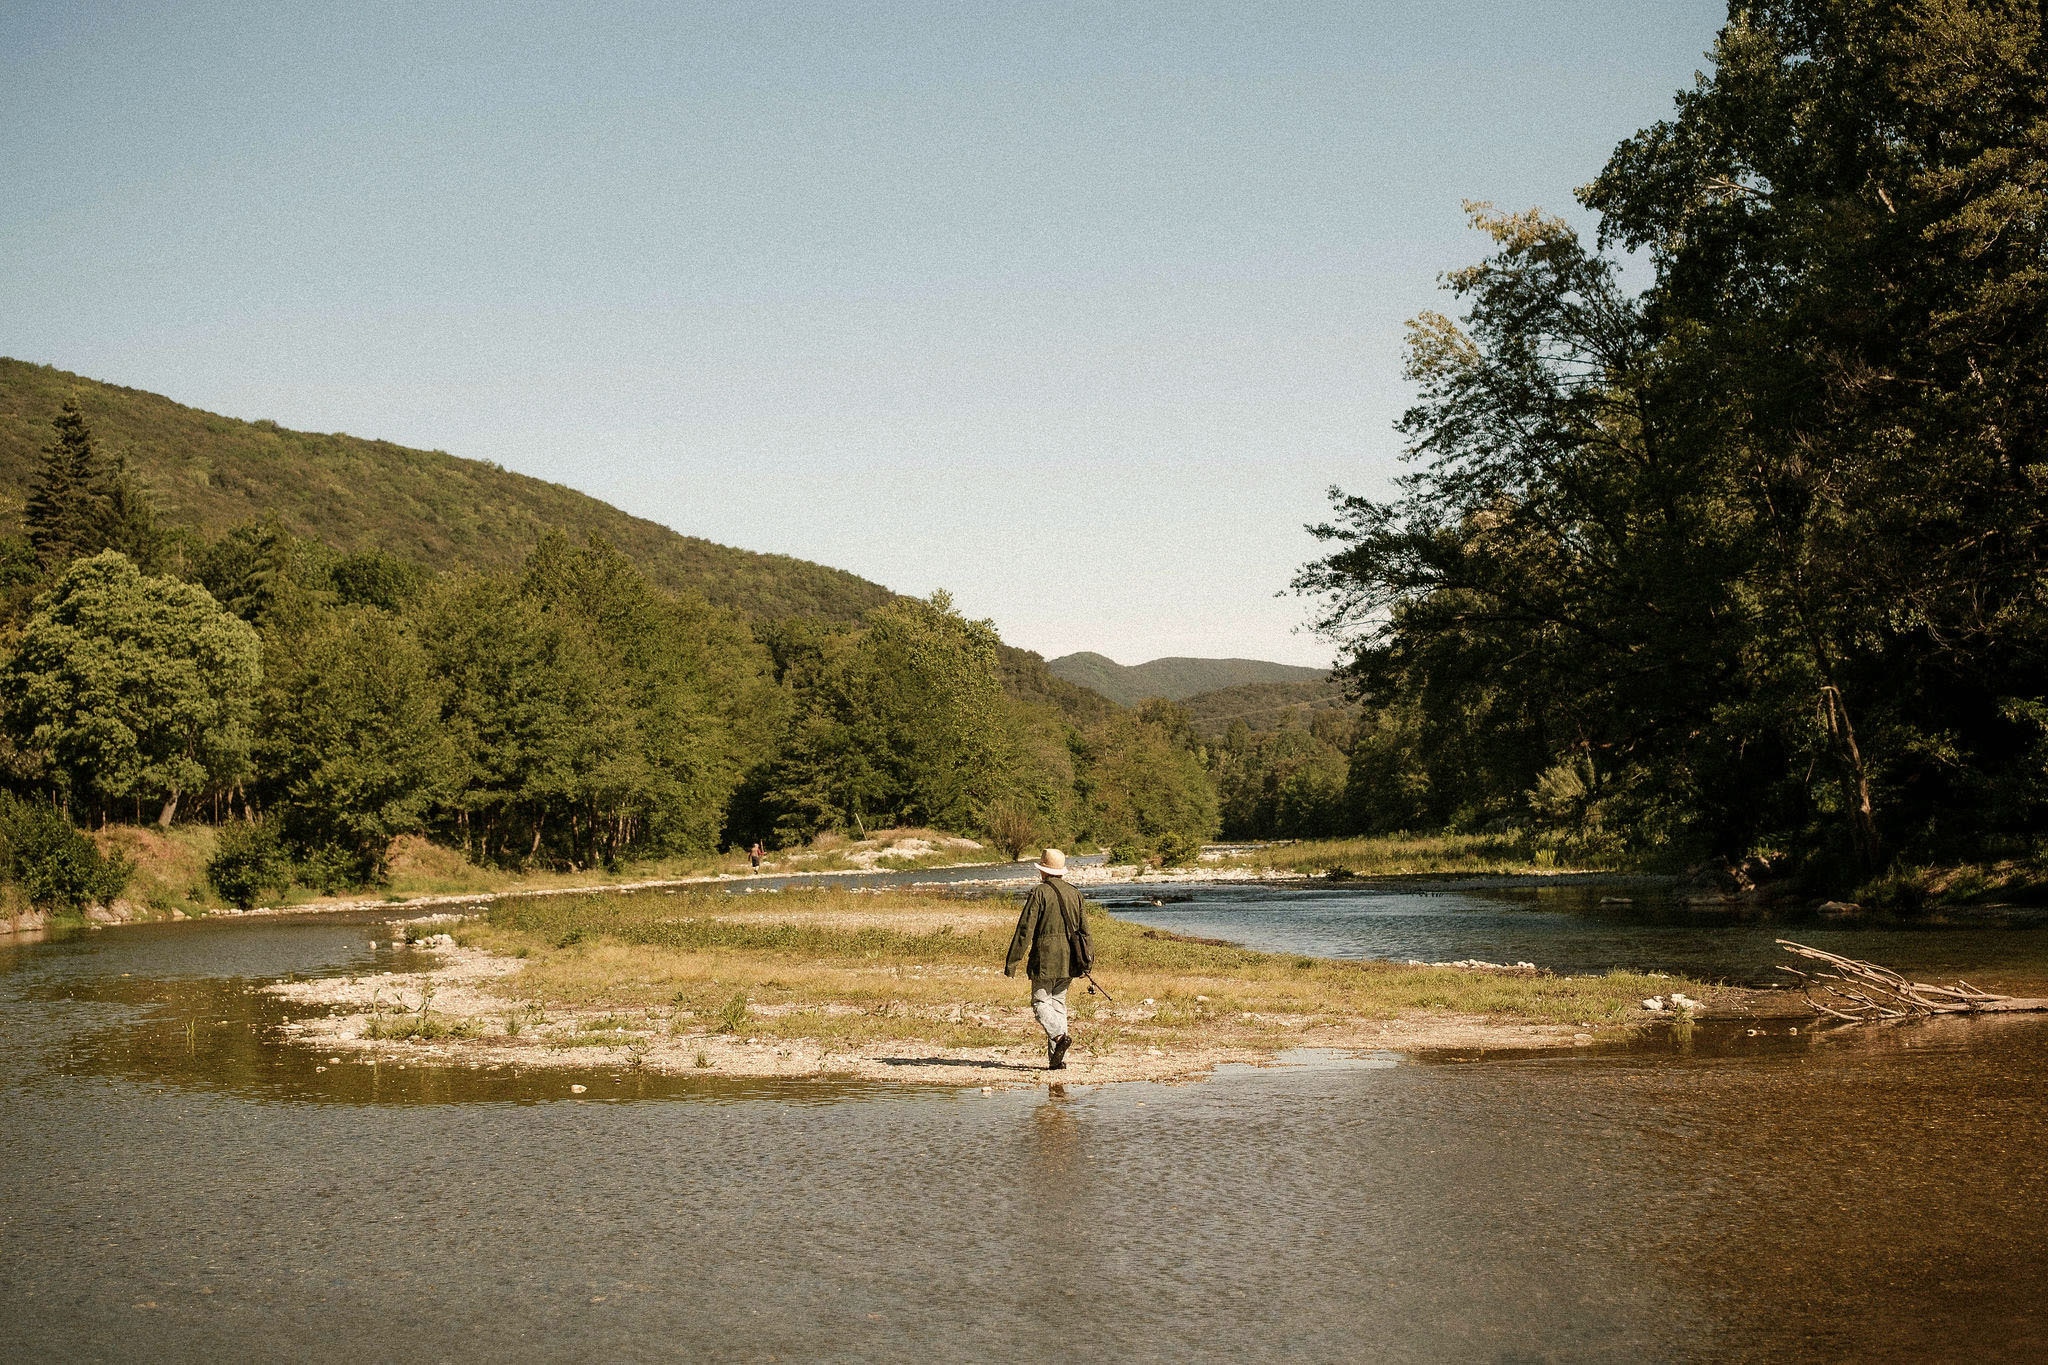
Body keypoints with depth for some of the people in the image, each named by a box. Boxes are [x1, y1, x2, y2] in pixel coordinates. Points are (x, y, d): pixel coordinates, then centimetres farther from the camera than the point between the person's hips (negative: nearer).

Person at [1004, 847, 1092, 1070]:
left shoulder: (1039, 893, -7)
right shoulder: (1074, 893, 12)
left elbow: (1025, 929, -11)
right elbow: (1084, 928, 16)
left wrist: (1012, 960, -7)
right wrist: (1087, 961, 23)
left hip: (1045, 957, -6)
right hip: (1068, 959, 6)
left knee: (1041, 1002, 0)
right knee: (1058, 1003, 10)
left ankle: (1059, 1036, -24)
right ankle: (1057, 1059, 6)